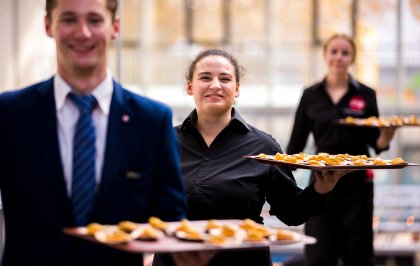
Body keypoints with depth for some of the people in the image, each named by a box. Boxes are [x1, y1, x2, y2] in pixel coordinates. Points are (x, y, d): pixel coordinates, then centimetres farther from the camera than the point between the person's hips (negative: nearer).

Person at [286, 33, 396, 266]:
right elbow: (296, 142, 6)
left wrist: (387, 135, -18)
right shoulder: (311, 96, 4)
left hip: (357, 183, 0)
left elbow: (377, 144, 4)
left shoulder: (366, 95, 2)